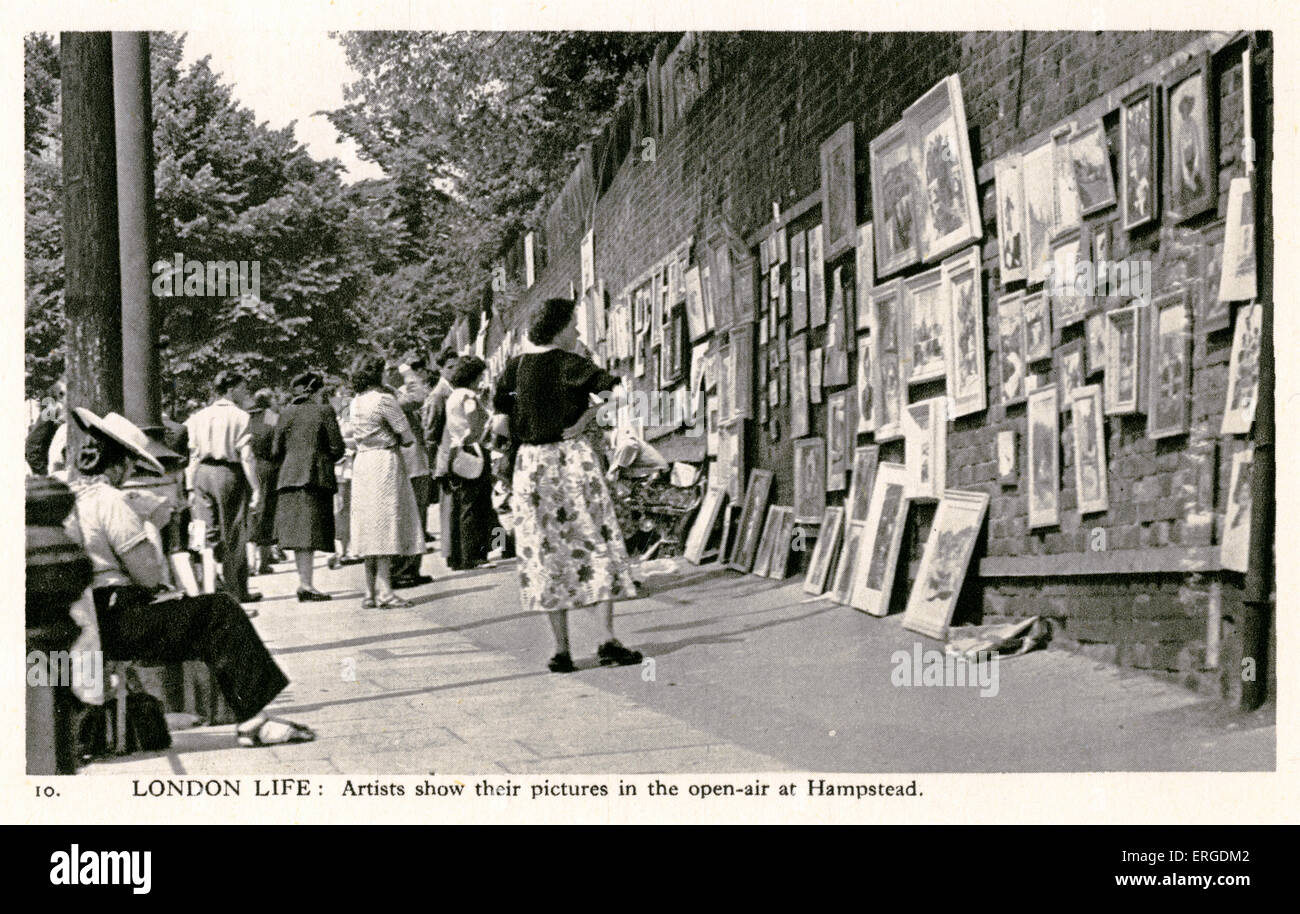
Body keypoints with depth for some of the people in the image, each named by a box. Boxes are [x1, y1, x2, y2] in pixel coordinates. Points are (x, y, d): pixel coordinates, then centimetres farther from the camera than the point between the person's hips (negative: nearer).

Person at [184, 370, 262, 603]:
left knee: (208, 532, 7)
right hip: (229, 473, -4)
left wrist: (192, 487, 14)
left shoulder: (199, 417, 8)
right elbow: (246, 457, -12)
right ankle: (236, 591, 10)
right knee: (233, 534, 5)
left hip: (203, 474, 4)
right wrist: (256, 489, -9)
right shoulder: (239, 416, -7)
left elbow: (193, 455, 9)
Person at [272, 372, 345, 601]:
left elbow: (276, 451, 7)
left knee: (298, 530, 9)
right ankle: (305, 583, -10)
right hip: (316, 477, -4)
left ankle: (303, 580, 11)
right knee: (310, 531, -5)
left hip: (289, 477, 4)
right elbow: (337, 449, -6)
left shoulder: (287, 413, 8)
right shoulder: (324, 412, -3)